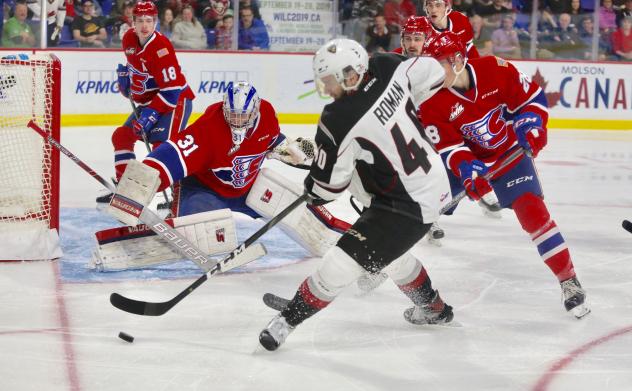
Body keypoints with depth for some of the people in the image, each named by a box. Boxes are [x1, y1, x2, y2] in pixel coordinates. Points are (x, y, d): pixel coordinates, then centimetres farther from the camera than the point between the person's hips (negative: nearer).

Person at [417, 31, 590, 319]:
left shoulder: (496, 71, -21)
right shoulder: (432, 103, -19)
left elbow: (531, 96, -6)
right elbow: (447, 145, -20)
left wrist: (531, 123, -19)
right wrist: (467, 169, -35)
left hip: (509, 153, -2)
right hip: (463, 159, 2)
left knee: (532, 211, -15)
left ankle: (569, 281, -8)